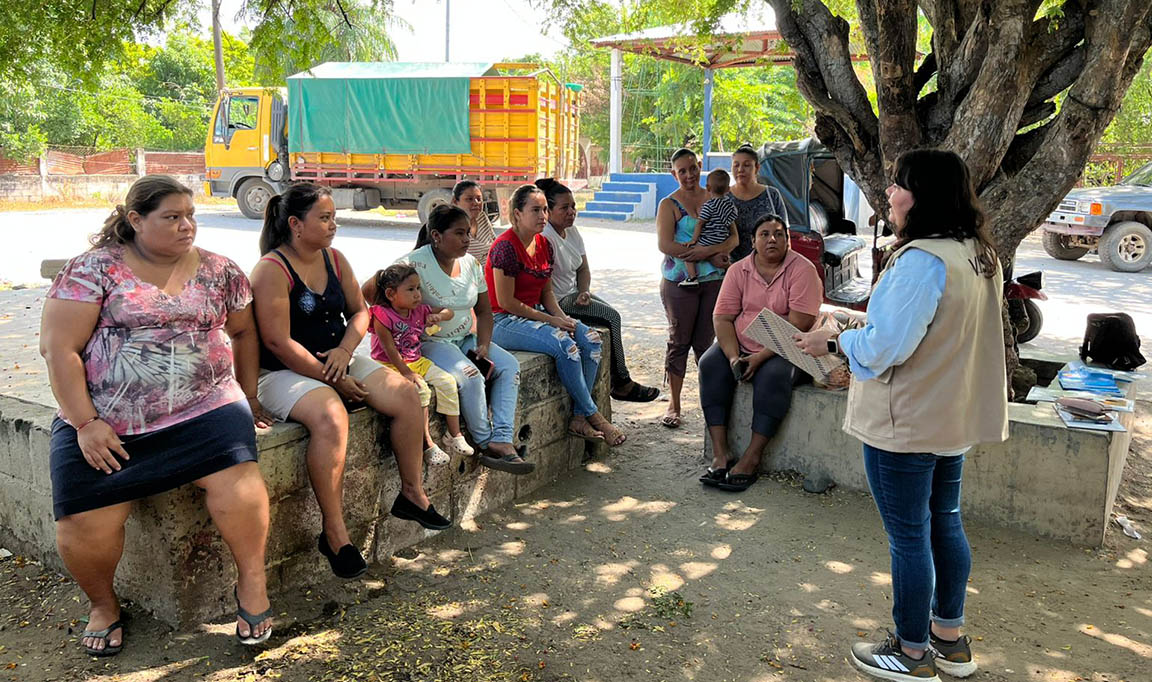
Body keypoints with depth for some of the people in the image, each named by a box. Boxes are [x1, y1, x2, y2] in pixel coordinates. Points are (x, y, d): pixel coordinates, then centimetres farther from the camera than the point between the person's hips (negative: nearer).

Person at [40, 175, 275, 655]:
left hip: (203, 408, 1)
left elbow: (243, 332, 21)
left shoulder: (219, 270, 8)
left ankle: (252, 584, -6)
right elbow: (58, 347, -5)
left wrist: (248, 397, 15)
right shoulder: (93, 268, -1)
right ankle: (103, 605, 21)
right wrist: (85, 422, -10)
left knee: (236, 475, -27)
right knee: (84, 524, -11)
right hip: (103, 424, 0)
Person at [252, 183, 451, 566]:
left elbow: (359, 311, 13)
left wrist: (344, 351, -9)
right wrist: (333, 380, -19)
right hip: (285, 373, -7)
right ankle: (334, 533, -26)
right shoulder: (272, 270, -14)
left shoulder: (334, 259, 8)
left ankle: (412, 494, 4)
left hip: (339, 362, 7)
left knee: (406, 394, -11)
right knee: (331, 416, -36)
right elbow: (279, 342, -19)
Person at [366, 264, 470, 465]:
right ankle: (427, 444, -21)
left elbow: (448, 312, 13)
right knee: (420, 390, -30)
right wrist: (406, 372, -22)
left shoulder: (419, 311, 5)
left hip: (416, 362, 7)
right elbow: (390, 349, -18)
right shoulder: (382, 315, -15)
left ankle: (454, 435, -1)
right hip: (390, 366, -7)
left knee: (447, 381, -10)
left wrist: (439, 316, -11)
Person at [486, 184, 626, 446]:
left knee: (591, 339, -13)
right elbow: (506, 301, -18)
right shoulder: (506, 246, -16)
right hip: (505, 322, -8)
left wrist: (562, 318, -3)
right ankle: (593, 415, -14)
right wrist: (550, 320, -16)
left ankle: (578, 418, -13)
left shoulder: (543, 245, 9)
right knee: (565, 345, -29)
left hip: (536, 314, 8)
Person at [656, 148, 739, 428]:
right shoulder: (669, 204, -2)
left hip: (713, 280, 3)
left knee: (705, 341, 8)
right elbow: (665, 245, -14)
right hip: (679, 282, -3)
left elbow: (733, 238, 4)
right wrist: (715, 256, -14)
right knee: (679, 341, 2)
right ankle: (673, 405, 10)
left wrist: (708, 251, -18)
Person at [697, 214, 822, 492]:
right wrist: (733, 357, -18)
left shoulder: (802, 269, -9)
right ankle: (720, 454, -24)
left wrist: (761, 357, -23)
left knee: (774, 375, -34)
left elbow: (799, 325, -17)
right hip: (739, 345, 4)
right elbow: (722, 317, -2)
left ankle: (750, 459, -26)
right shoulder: (738, 270, 3)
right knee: (710, 365, -23)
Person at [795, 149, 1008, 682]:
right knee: (944, 523, 20)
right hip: (955, 418, 10)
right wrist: (862, 332, 17)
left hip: (906, 424, -10)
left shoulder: (921, 260, -25)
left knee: (908, 536, 4)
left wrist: (832, 342, -8)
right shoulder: (979, 254, 7)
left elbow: (886, 345, -25)